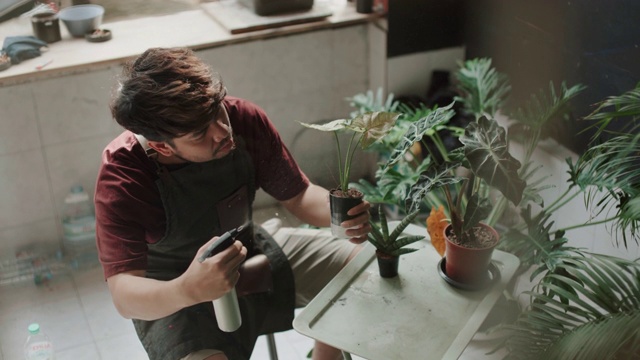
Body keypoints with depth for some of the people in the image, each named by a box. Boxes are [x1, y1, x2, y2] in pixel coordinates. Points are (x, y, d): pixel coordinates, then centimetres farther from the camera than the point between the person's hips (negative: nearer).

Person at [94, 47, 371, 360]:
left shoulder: (244, 119, -18)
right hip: (173, 298, -5)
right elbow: (124, 296, -32)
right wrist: (187, 290, -53)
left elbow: (298, 194, -5)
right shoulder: (121, 178, -28)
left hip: (253, 253, 5)